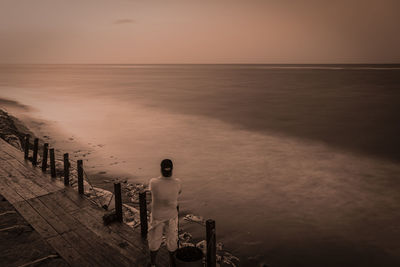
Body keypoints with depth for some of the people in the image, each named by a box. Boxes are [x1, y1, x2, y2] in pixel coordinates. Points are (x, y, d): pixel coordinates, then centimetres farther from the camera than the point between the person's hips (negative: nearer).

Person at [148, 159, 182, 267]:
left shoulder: (153, 182, -24)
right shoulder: (177, 183, -20)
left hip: (157, 216, 0)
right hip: (172, 216, 1)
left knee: (154, 239, 20)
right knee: (172, 239, 21)